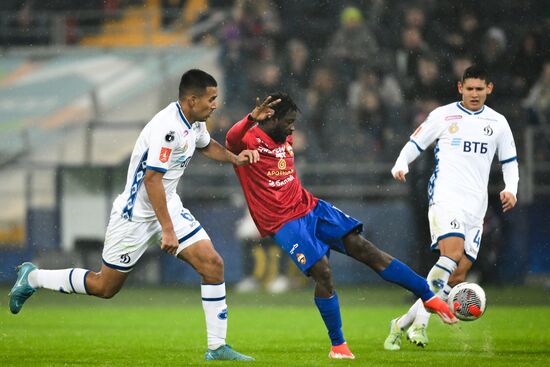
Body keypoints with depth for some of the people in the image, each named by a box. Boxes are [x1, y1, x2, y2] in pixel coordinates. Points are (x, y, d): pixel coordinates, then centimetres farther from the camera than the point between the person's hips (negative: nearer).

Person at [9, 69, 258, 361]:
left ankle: (217, 348, -2)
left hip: (169, 206, 8)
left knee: (212, 265, -7)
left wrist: (234, 158, 10)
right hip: (137, 213, -8)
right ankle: (32, 277, 25)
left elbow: (206, 145, 28)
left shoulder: (195, 122, 3)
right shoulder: (166, 127, -27)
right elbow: (152, 179, -28)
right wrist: (167, 229, -27)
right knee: (104, 287, 4)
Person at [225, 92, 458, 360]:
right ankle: (338, 346, -4)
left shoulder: (286, 140, 13)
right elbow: (231, 140, -37)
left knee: (363, 248, -3)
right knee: (322, 272, -20)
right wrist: (252, 118, -56)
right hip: (284, 223, -7)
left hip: (309, 207, 7)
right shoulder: (248, 140, -12)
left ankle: (429, 297, -1)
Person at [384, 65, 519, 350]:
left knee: (457, 278, -2)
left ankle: (403, 324, 10)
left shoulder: (497, 123, 12)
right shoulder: (443, 115, 3)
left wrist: (511, 189, 4)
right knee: (452, 254, -28)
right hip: (445, 196, -4)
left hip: (476, 206, 4)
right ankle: (419, 322, -23)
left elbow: (509, 162, 21)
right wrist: (400, 165, -11)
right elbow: (415, 144, 8)